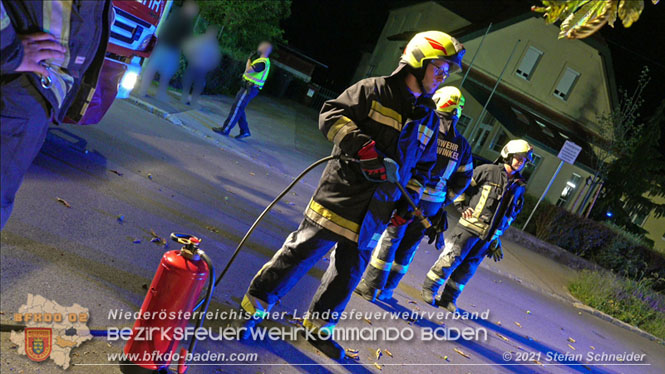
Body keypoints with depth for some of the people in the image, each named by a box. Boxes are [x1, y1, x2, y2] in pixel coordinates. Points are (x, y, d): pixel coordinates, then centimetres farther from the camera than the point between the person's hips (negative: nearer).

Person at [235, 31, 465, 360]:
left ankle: (319, 326, 31)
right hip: (341, 194, -6)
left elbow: (424, 166, 22)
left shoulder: (429, 119, 13)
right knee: (301, 252, -1)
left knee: (349, 271, 13)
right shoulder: (373, 90, -5)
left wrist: (408, 201, 12)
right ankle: (255, 305, 16)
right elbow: (331, 114, -13)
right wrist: (363, 146, -26)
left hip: (376, 212, 6)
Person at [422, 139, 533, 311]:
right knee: (451, 259, -4)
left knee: (467, 269, 9)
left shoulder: (518, 187, 12)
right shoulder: (488, 171, -4)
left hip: (487, 236, 5)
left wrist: (496, 239, 14)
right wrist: (463, 206, -7)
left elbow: (510, 215, 19)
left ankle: (449, 298, 20)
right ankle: (429, 288, 12)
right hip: (469, 226, -5)